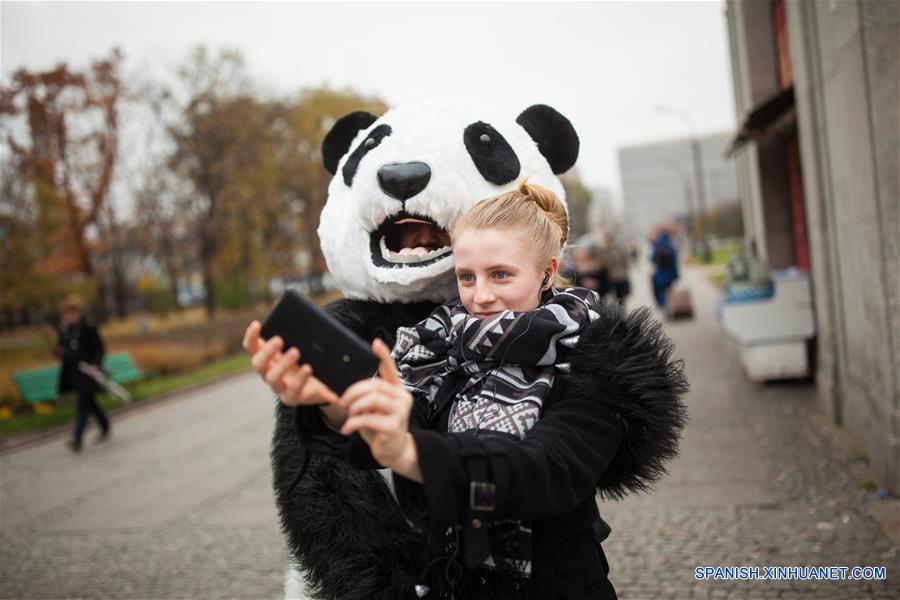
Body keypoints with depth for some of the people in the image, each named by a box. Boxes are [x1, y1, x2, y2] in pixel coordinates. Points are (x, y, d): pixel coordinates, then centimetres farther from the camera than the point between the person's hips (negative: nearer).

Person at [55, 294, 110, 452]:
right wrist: (59, 352, -3)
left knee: (82, 406, -9)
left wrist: (95, 364, -22)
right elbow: (61, 346, 20)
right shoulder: (64, 329, 8)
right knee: (89, 403, 17)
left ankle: (77, 440, -12)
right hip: (73, 372, 7)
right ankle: (105, 427, 35)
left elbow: (99, 349, -9)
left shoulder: (89, 328, -11)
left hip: (86, 371, -7)